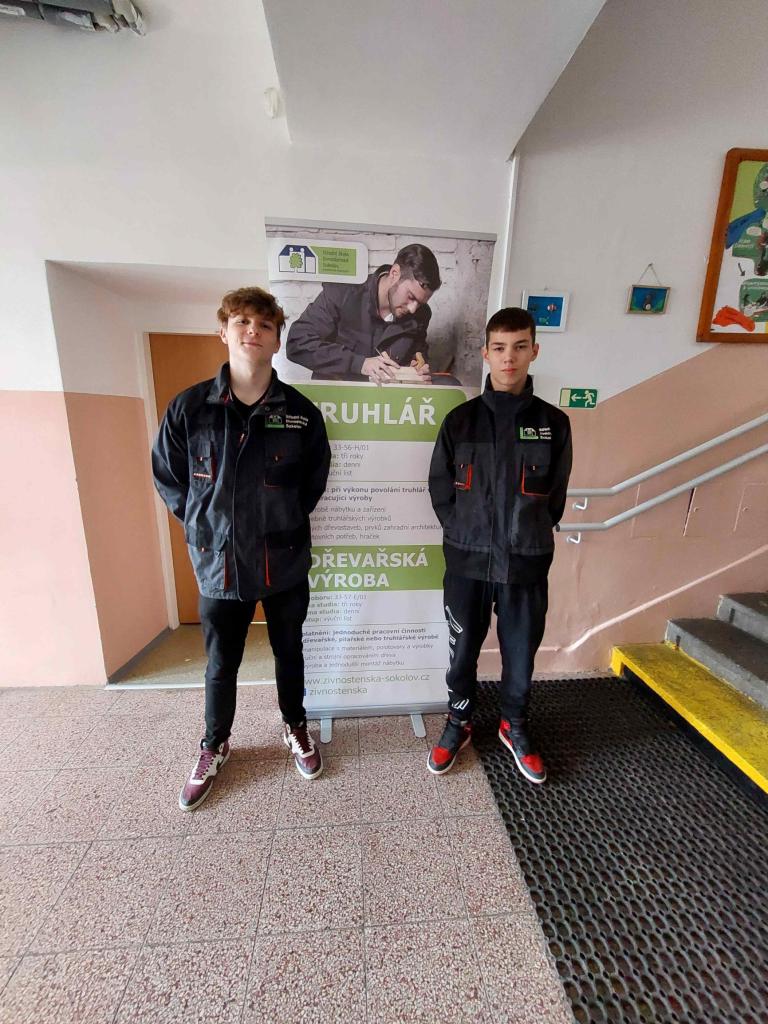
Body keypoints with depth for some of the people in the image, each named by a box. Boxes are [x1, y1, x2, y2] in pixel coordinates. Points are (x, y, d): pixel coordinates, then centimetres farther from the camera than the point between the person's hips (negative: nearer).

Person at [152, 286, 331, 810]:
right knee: (221, 664, 18)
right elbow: (167, 477, 5)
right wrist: (207, 525, 3)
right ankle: (215, 746, 47)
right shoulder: (188, 408, -6)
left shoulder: (301, 412, -7)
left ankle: (296, 726, 47)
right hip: (219, 564, 1)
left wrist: (283, 521, 4)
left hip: (286, 563, 0)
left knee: (289, 652, 20)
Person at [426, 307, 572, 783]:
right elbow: (440, 489, 3)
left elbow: (555, 497, 7)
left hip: (527, 562, 1)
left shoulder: (554, 423, 1)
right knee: (463, 649, 14)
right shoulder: (460, 420, -1)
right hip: (468, 560, 0)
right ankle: (460, 722, 40)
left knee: (521, 652, 16)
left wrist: (529, 536, 4)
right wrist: (466, 534, -1)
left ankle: (515, 726, 43)